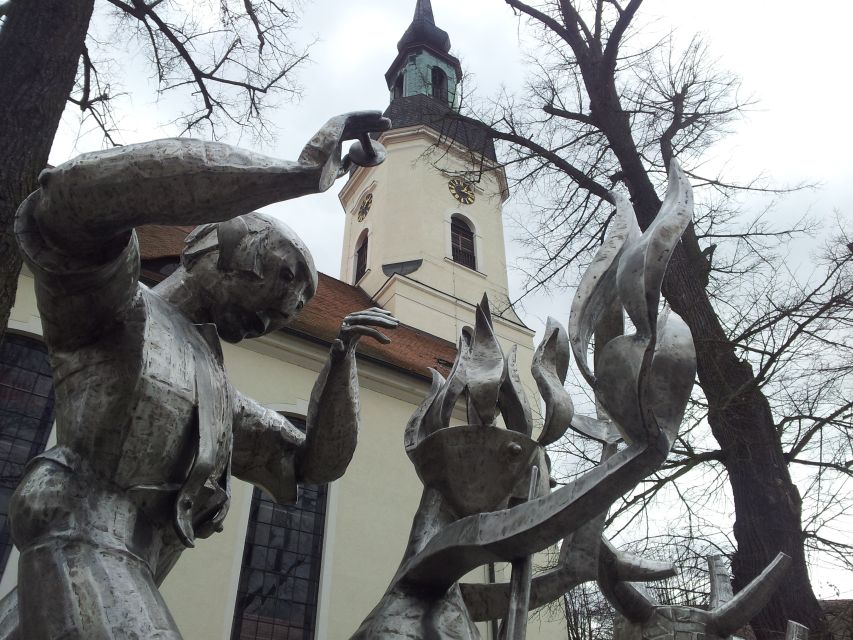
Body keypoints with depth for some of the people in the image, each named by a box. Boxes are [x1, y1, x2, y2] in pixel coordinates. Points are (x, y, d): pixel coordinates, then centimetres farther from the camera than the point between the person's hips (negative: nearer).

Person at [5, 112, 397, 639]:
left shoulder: (217, 392, 28)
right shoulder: (118, 307, 4)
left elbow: (315, 463, 23)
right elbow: (75, 197, -20)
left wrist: (343, 356, 10)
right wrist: (299, 171, -23)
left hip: (126, 578, 9)